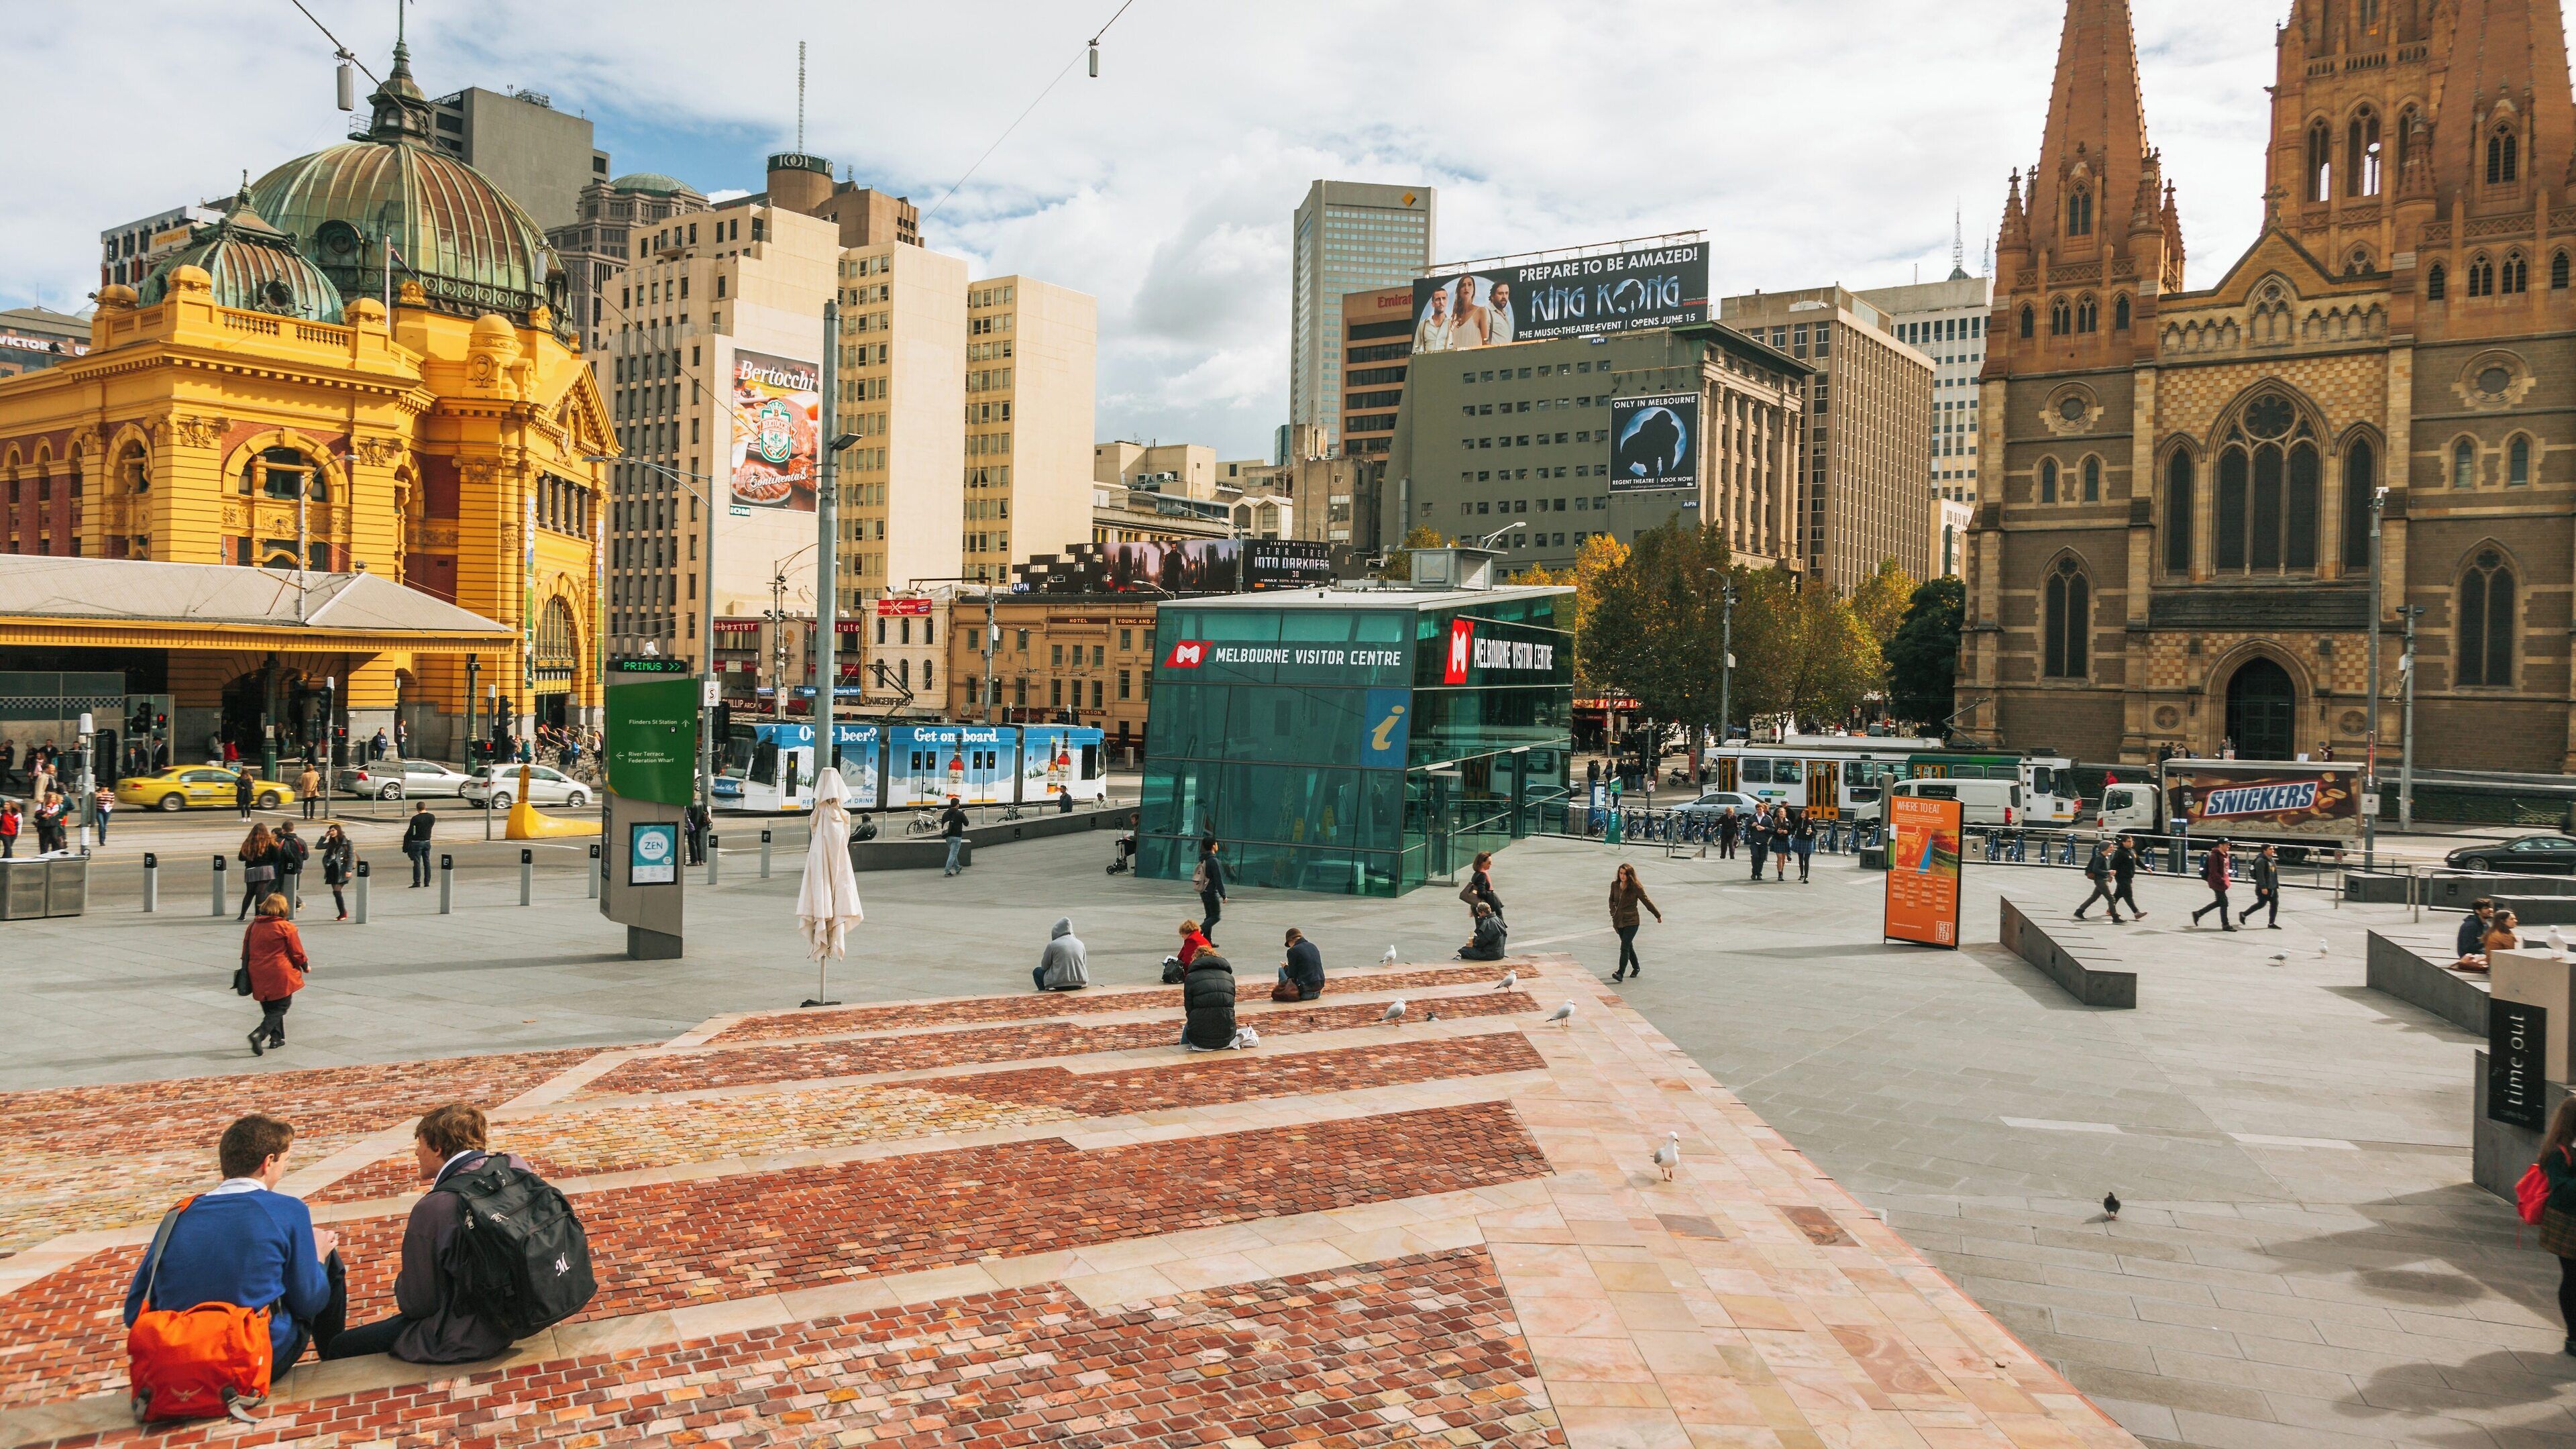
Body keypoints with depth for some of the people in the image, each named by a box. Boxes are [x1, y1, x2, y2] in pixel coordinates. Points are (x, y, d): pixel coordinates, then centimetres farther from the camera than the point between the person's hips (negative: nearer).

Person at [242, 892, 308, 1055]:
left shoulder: (253, 926, 5)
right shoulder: (286, 927, -10)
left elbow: (246, 952, 12)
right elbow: (297, 952, -4)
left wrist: (247, 970, 26)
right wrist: (304, 966, 15)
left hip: (259, 976, 6)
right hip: (280, 976, -6)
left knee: (270, 1008, 20)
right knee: (280, 1008, 1)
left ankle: (276, 1037, 23)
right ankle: (259, 1034, -18)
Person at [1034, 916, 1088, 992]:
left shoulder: (1052, 945, -9)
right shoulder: (1080, 944, 3)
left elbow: (1044, 967, 2)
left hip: (1059, 985, -4)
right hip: (1080, 984, 4)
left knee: (1037, 972, 20)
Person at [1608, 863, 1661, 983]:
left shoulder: (1636, 887, -11)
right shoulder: (1615, 884, 1)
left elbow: (1646, 901, -1)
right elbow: (1611, 900, 19)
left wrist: (1658, 915, 9)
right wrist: (1613, 912, 5)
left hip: (1631, 922, -5)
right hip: (1619, 921, 5)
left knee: (1624, 947, -14)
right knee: (1628, 946, 18)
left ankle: (1621, 974, -18)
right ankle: (1636, 967, 38)